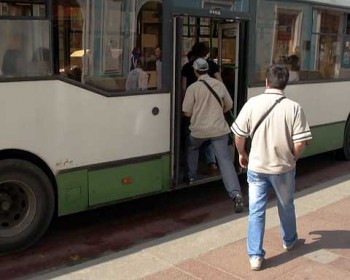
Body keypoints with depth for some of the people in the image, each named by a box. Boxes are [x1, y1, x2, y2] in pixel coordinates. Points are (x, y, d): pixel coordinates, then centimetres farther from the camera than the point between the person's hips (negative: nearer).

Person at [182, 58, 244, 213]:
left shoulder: (193, 88, -6)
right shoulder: (219, 84, 5)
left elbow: (187, 112, -4)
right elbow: (229, 105, 16)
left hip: (199, 129, -1)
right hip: (219, 129, 2)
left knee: (192, 148, 31)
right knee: (225, 160, -4)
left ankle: (191, 177, 36)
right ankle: (236, 193, -16)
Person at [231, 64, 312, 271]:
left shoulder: (253, 103, -9)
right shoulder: (294, 108, -13)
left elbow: (239, 135, -3)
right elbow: (300, 144, -15)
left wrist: (242, 154, 15)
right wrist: (292, 159, 6)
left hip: (256, 167, 0)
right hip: (283, 168, 0)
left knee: (256, 211, 9)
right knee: (286, 206, 23)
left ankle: (255, 256, 11)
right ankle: (289, 241, 45)